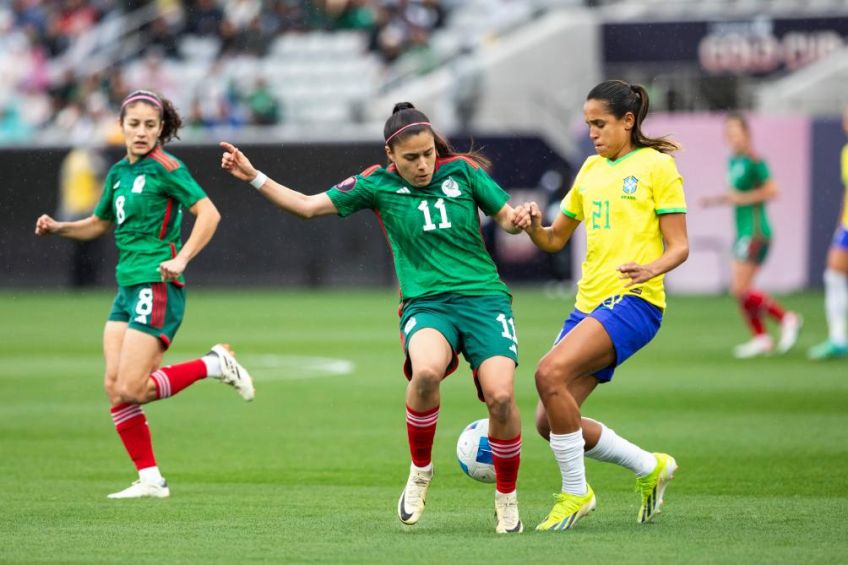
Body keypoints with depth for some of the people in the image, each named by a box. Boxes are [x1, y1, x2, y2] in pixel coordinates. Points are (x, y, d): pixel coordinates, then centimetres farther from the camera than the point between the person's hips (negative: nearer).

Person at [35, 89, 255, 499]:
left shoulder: (165, 169, -9)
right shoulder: (119, 172, 15)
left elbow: (208, 213, -15)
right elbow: (99, 224, 29)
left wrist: (180, 259, -24)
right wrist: (57, 228, 12)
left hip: (157, 287, -8)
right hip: (127, 289, 8)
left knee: (131, 391, -13)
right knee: (114, 386, 0)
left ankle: (214, 365, 4)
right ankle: (150, 480, 7)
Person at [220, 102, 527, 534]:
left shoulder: (463, 171, 4)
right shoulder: (379, 184, 4)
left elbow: (508, 218, 10)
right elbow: (307, 206, 8)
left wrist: (523, 220, -13)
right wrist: (253, 177, 2)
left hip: (483, 297, 1)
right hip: (425, 302, 0)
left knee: (500, 395, -22)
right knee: (426, 371, -35)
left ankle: (507, 498, 4)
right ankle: (420, 473, -9)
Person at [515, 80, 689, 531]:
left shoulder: (656, 165, -2)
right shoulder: (591, 169, 19)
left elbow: (679, 246, -5)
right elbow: (554, 240, 23)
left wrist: (651, 268, -27)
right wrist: (532, 225, 1)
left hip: (633, 300, -8)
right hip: (589, 303, 8)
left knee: (550, 373, -27)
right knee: (549, 421, 1)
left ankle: (575, 493, -13)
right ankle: (650, 467, 20)